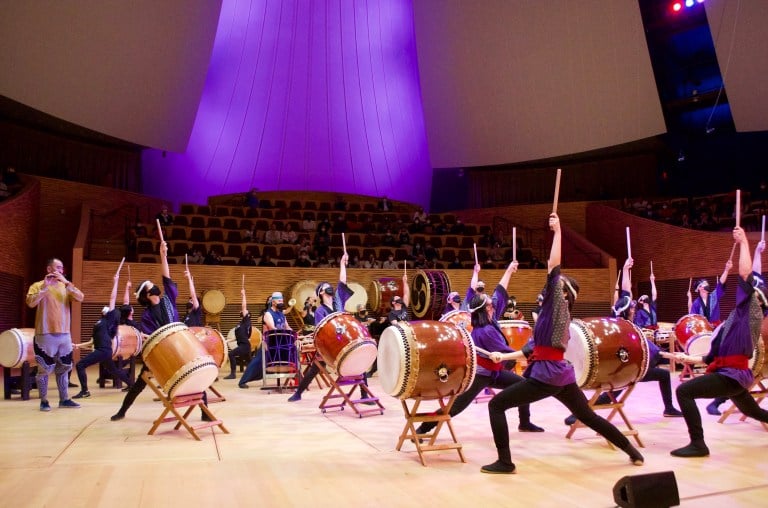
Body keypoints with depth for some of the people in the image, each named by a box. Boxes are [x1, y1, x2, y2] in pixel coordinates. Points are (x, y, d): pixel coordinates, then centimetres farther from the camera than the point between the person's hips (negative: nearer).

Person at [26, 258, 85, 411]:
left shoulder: (65, 287, 11)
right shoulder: (37, 286, 0)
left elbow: (80, 298, -6)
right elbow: (30, 303, -18)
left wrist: (66, 282, -16)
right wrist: (45, 286, -20)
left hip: (64, 334, 5)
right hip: (45, 335, -5)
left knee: (64, 368, 10)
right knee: (45, 369, 0)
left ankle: (64, 399, 19)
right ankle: (44, 401, 12)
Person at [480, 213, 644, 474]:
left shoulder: (557, 306, -6)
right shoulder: (558, 314, 18)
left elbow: (554, 267, -12)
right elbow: (539, 348, 21)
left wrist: (557, 231, -6)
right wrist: (505, 356, 20)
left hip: (546, 375, -9)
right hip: (561, 374, 10)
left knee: (496, 405, -3)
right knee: (589, 416, 24)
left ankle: (504, 462, -3)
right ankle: (632, 451, 31)